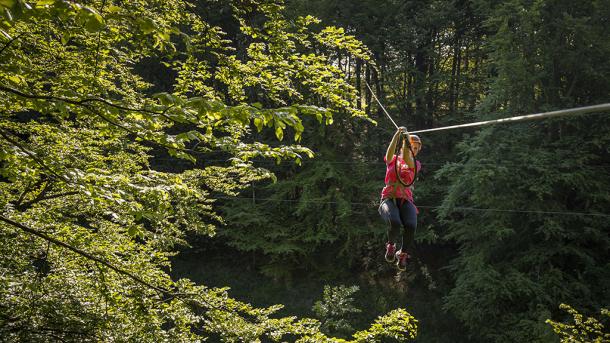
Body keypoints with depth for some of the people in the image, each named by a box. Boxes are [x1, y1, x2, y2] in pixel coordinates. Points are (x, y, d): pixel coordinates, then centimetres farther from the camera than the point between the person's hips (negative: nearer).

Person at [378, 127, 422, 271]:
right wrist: (397, 135, -28)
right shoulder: (392, 160, 13)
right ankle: (391, 245, 0)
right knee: (394, 223, -34)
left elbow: (407, 161, -11)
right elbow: (389, 153, -13)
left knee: (411, 226, -29)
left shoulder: (416, 164, 14)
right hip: (389, 199, -1)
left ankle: (403, 254, 0)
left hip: (405, 200, 1)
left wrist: (407, 140, -24)